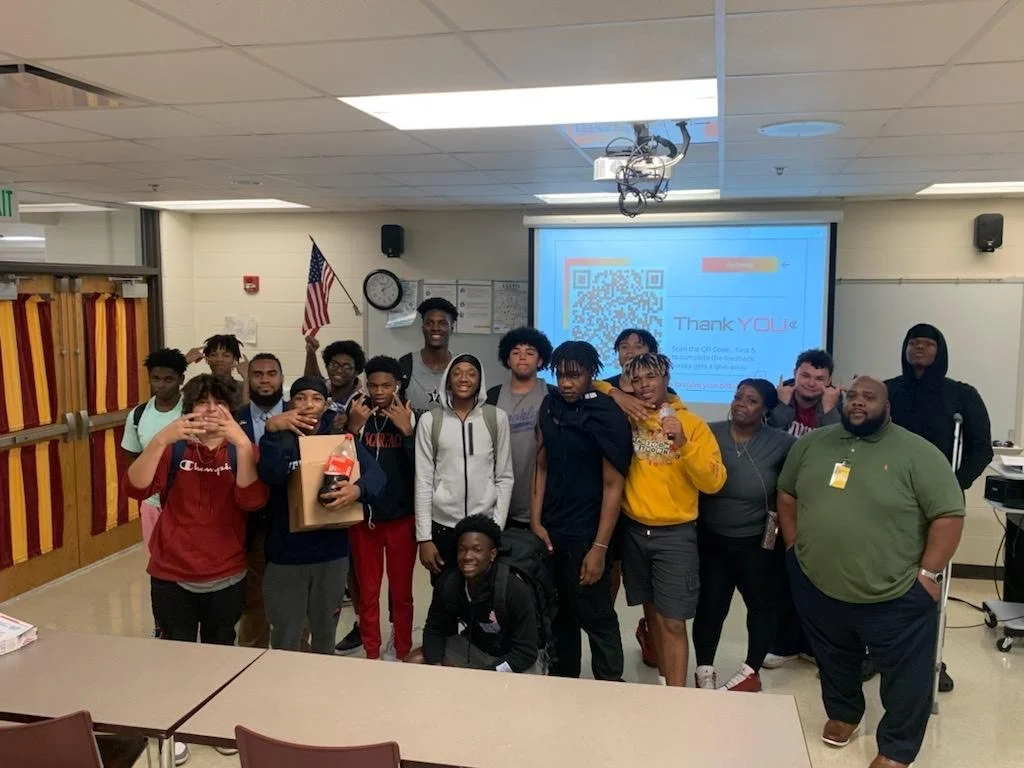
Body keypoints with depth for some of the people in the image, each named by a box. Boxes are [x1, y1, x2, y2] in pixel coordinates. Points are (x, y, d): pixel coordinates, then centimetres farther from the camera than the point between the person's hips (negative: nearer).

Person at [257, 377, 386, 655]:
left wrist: (358, 489, -33)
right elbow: (270, 475, -22)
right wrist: (272, 431, -34)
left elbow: (377, 473, -12)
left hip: (331, 551, 2)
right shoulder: (280, 439, -1)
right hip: (286, 553, -2)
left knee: (326, 631, 20)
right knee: (285, 637, 8)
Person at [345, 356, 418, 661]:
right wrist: (353, 429, -20)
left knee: (401, 593, 11)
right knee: (367, 593, 11)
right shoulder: (356, 415, -1)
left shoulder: (411, 418, -5)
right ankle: (371, 655, 26)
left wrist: (407, 431, -23)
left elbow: (420, 469, -12)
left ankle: (403, 654, 25)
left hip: (402, 517, -1)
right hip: (363, 517, 1)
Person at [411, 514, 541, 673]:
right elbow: (435, 629, -2)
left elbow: (526, 652, -25)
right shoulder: (447, 583, -17)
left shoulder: (516, 591, -30)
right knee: (414, 662, -10)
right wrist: (436, 665, -21)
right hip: (473, 646, 4)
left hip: (519, 657, -4)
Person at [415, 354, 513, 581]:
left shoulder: (496, 418, 0)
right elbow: (423, 481, 0)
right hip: (442, 526, 0)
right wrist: (424, 537, -3)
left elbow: (505, 478, 3)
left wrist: (497, 529, -2)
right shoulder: (430, 420, -1)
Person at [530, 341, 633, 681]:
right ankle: (560, 679, 33)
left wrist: (599, 547, -15)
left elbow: (613, 486, -11)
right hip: (550, 530, 5)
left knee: (595, 616, 4)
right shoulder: (550, 406, 4)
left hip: (585, 535, -5)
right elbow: (542, 467, 9)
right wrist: (536, 522, 3)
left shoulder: (608, 417, -11)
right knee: (558, 612, 16)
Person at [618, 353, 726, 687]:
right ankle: (666, 680, 31)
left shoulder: (692, 423, -6)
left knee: (673, 622, -4)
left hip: (675, 534, -3)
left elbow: (714, 482, -13)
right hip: (633, 530, 3)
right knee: (652, 612, 15)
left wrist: (683, 443, -26)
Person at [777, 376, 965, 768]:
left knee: (906, 677, 10)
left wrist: (928, 573, -15)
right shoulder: (813, 444, 2)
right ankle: (843, 713, 46)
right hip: (817, 584, 4)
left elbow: (949, 515, -13)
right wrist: (795, 547, 6)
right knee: (833, 660, 23)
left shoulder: (917, 453, -12)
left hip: (895, 595, -3)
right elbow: (787, 493, 12)